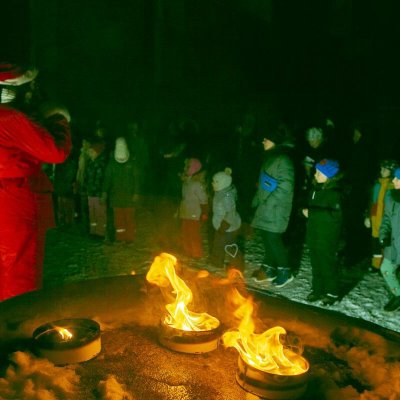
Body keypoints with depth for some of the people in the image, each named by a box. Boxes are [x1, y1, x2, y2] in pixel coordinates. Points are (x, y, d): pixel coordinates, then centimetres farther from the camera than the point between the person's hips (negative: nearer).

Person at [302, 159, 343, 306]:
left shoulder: (334, 193, -18)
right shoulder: (316, 189, 7)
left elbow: (334, 215, -26)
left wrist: (311, 213, -24)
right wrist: (306, 211, 2)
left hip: (327, 237, -8)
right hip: (314, 234, 8)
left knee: (328, 264, 4)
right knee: (316, 264, 16)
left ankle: (332, 292, 19)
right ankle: (317, 290, 29)